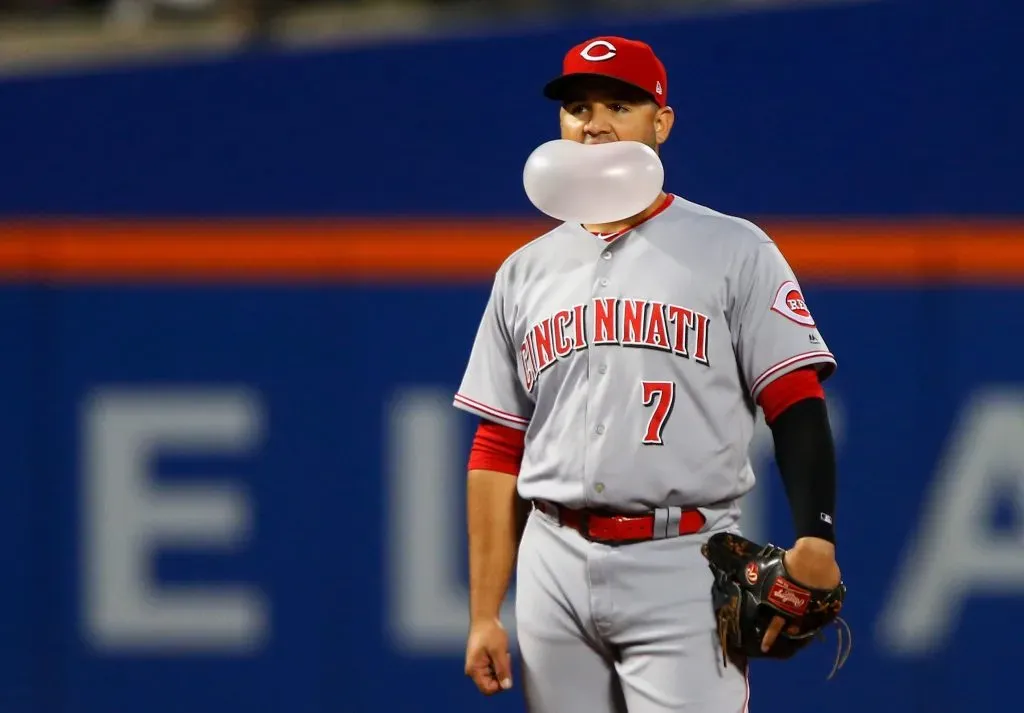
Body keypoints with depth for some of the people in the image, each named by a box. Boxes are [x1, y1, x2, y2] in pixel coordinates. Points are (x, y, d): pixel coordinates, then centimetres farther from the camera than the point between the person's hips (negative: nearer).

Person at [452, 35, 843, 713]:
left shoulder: (734, 251, 3)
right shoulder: (525, 273, 15)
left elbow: (796, 405, -5)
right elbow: (498, 451, 14)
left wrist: (814, 541, -20)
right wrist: (484, 616, 8)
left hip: (683, 571, -4)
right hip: (555, 573, 4)